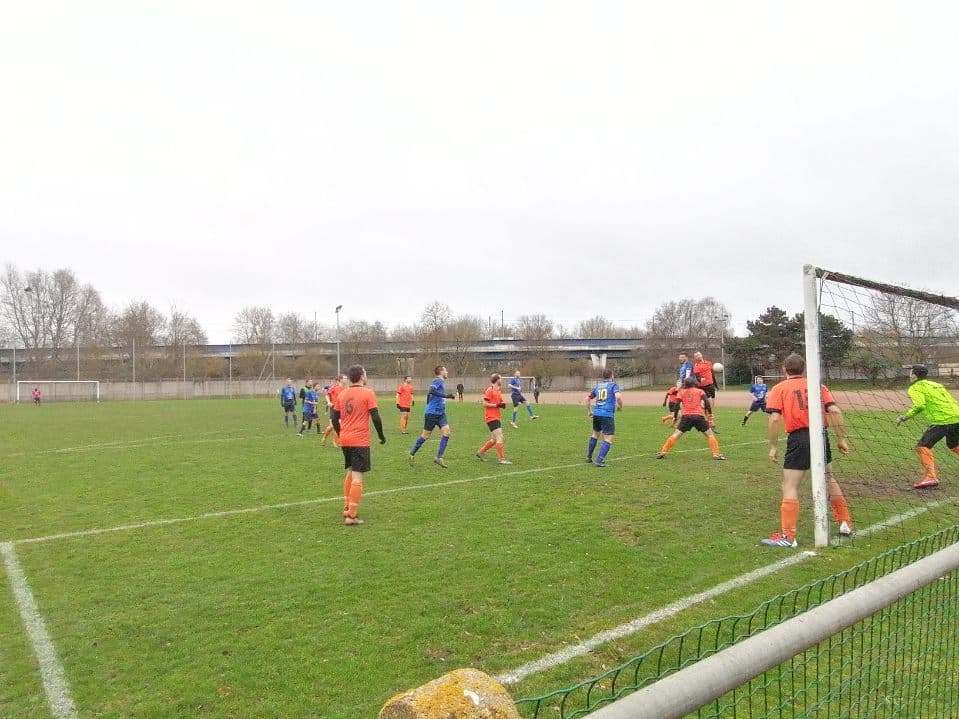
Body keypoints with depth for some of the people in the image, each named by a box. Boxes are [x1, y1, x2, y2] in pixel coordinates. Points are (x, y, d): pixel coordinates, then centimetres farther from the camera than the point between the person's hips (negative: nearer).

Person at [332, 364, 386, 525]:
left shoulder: (342, 394, 9)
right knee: (357, 477, -4)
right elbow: (375, 417, -11)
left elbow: (334, 418, 12)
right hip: (360, 441, -6)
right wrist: (381, 436, 3)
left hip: (345, 440, 6)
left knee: (350, 472, 22)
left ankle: (347, 508, 27)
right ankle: (351, 515, -5)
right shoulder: (368, 393, -8)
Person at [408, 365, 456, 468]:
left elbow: (429, 394, 23)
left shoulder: (441, 382, 15)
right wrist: (446, 396, -32)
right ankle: (411, 455, 18)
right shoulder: (437, 381, -12)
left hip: (440, 413, 8)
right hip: (432, 413, -8)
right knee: (426, 435, 1)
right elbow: (431, 391, -31)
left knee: (446, 432, -7)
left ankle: (439, 457, -4)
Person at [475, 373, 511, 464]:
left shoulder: (498, 391, 15)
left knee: (494, 439, 14)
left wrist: (502, 404, 4)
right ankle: (502, 459, -7)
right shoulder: (489, 390, -11)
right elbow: (484, 403, -15)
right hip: (491, 418, -9)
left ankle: (480, 452, 26)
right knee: (499, 438, -10)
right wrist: (496, 405, -19)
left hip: (496, 417, 9)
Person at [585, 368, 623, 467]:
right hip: (607, 415, -6)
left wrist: (589, 411, 32)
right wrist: (620, 406, -1)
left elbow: (588, 398, 22)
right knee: (608, 440, -1)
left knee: (595, 434, 26)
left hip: (596, 414, 7)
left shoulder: (598, 386, 16)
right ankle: (599, 460, -11)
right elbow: (618, 396, -19)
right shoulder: (613, 385, -1)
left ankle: (588, 457, 32)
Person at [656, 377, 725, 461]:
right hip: (699, 416, -1)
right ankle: (716, 454, 5)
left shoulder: (681, 392, 17)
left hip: (686, 416, 1)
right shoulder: (700, 391, 16)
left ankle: (663, 452, 2)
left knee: (676, 434, 6)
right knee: (710, 434, 13)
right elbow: (706, 401, 0)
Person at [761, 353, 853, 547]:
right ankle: (845, 524, 35)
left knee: (790, 487, -1)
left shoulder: (779, 389, 3)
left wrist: (773, 447, -3)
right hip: (821, 436, 5)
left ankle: (788, 536, -3)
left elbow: (775, 419, -9)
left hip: (799, 438, -5)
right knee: (829, 479, 25)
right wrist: (841, 439, 9)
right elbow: (835, 411, 3)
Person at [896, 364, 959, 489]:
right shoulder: (936, 385, 25)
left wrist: (904, 417, -9)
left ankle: (931, 477, -20)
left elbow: (920, 405, -16)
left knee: (922, 446, -7)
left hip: (943, 421, -8)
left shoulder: (915, 388, 2)